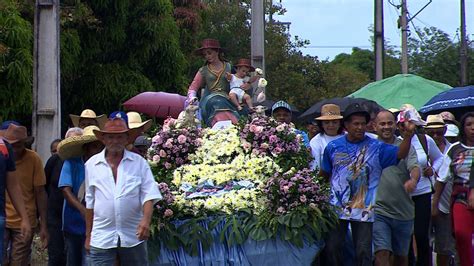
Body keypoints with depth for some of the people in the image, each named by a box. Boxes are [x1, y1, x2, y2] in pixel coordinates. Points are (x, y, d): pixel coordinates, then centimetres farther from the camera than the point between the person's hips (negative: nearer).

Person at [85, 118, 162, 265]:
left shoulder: (139, 162, 2)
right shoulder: (91, 164, 5)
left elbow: (149, 194, -3)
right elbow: (90, 202, 10)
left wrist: (146, 219, -21)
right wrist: (88, 235, 12)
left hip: (133, 237, 0)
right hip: (101, 238, 0)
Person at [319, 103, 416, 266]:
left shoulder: (376, 147, 0)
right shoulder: (333, 147, 5)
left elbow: (400, 154, -11)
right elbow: (324, 175, 15)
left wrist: (408, 134, -26)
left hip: (364, 209, -1)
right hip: (337, 207, 1)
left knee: (363, 252, 3)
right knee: (331, 248, 3)